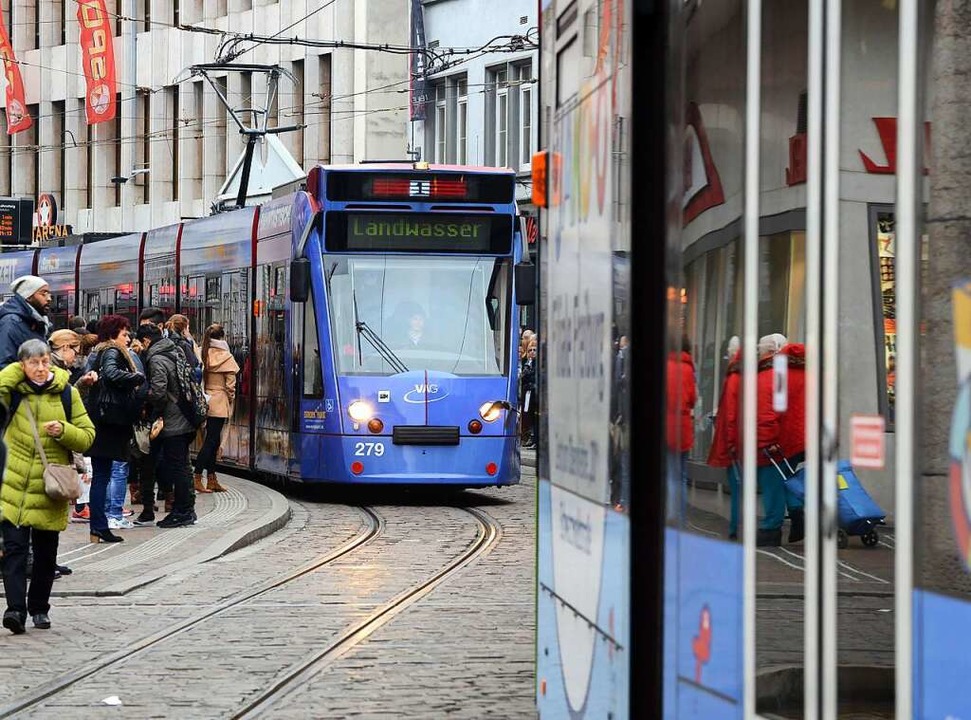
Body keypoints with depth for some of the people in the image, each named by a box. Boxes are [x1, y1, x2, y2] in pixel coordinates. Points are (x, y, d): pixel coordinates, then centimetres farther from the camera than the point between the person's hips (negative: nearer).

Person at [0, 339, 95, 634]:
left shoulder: (67, 393, 2)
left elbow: (87, 436, 4)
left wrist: (64, 431, -15)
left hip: (49, 488, 1)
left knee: (46, 554, 10)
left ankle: (39, 608, 24)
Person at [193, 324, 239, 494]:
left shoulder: (204, 356, 3)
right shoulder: (226, 358, -10)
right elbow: (230, 384, -9)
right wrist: (231, 399, 6)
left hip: (207, 402, 6)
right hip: (220, 403, -6)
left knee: (212, 441, 12)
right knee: (211, 441, -4)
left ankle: (212, 480, 15)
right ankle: (197, 478, -11)